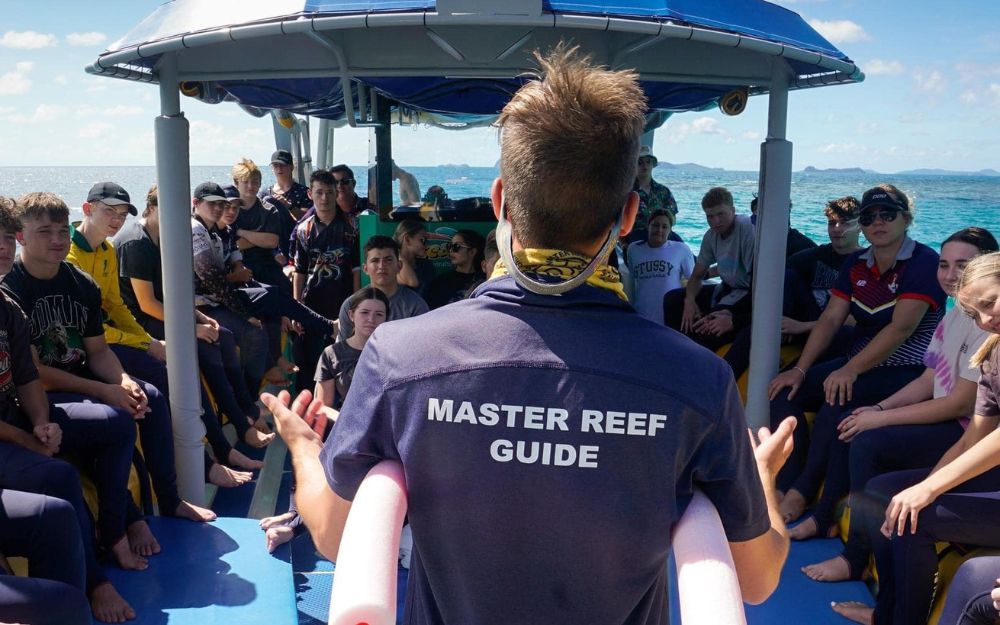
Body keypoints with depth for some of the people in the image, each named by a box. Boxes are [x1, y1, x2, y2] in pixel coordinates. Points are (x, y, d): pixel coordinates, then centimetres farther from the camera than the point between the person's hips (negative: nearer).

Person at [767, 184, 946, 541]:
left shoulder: (923, 263, -12)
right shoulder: (856, 265, 9)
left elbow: (901, 328, -22)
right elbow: (831, 319, 2)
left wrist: (850, 370, -30)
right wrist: (801, 370, -10)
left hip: (909, 373, -7)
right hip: (858, 365, 7)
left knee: (837, 402, -32)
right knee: (785, 390, -11)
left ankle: (802, 493, -18)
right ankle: (790, 486, -13)